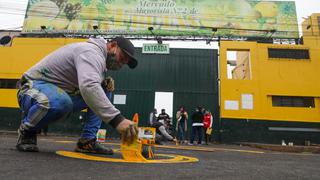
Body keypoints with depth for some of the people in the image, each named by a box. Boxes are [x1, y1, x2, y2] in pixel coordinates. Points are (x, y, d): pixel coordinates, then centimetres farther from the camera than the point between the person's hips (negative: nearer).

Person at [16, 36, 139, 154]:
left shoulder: (98, 57, 10)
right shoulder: (92, 52, -23)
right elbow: (88, 86, -43)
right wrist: (117, 119, -50)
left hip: (61, 92, 9)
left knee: (103, 93, -1)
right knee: (61, 103, -41)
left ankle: (87, 140, -7)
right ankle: (27, 131, -8)